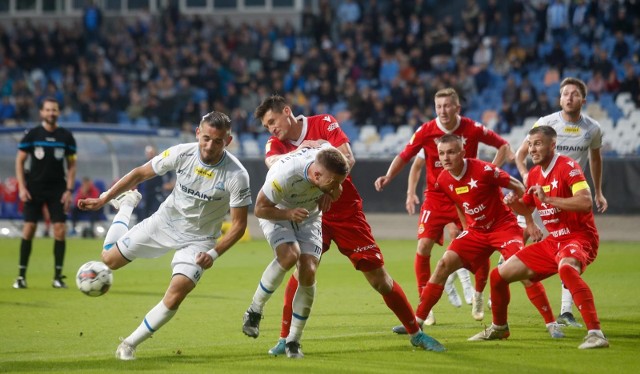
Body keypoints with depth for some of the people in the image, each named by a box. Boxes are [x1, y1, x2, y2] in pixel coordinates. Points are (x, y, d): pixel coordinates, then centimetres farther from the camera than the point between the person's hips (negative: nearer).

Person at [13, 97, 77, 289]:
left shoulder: (66, 136, 2)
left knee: (60, 230, -7)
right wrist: (22, 187, -7)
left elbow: (71, 165, 8)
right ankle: (21, 275, 4)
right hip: (34, 188, -1)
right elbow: (20, 161, 2)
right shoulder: (32, 134, -2)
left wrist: (69, 190, -1)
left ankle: (58, 276, 1)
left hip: (57, 189, 1)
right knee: (29, 229, -4)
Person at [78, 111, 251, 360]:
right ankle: (126, 203, 37)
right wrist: (103, 199, -5)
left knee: (177, 292, -24)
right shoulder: (182, 153, -19)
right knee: (110, 258, 8)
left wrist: (214, 254, -30)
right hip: (164, 222, 3)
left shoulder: (236, 176, -26)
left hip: (198, 239, -2)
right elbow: (140, 173, -4)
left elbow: (238, 225, -17)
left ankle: (130, 344, -7)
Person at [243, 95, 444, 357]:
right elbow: (271, 162, -24)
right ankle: (285, 338, -13)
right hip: (310, 214, 1)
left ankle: (416, 334, 13)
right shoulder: (276, 144, 0)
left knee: (379, 279, -1)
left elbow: (348, 158, -18)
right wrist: (301, 150, -38)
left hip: (345, 211, -1)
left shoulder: (323, 123, -7)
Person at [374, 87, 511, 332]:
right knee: (423, 247, -12)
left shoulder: (472, 129, -10)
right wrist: (388, 177, -20)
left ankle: (478, 296, 23)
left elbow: (503, 145, 1)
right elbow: (405, 156, -4)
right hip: (436, 198, 0)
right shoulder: (426, 131, -9)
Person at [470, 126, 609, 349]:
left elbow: (586, 201, -29)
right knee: (499, 275, 10)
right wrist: (514, 203, 2)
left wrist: (548, 199, -29)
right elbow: (526, 208, 25)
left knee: (566, 268, -43)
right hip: (552, 241, 8)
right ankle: (499, 328, 36)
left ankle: (595, 333, -44)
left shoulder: (568, 167, -15)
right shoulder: (534, 174, 9)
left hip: (579, 237, -8)